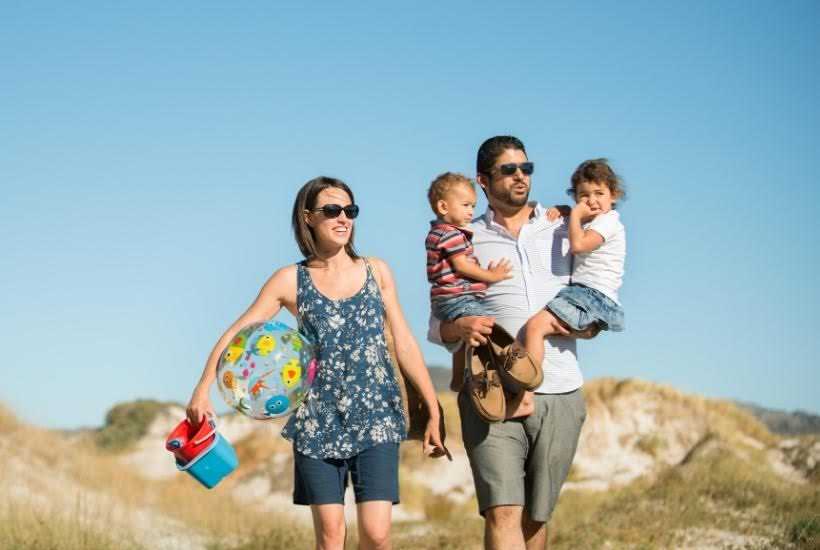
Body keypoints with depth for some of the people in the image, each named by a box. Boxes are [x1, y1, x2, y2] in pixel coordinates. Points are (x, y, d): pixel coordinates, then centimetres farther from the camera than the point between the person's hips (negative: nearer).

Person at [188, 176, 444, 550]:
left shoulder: (376, 272, 8)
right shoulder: (291, 280, 4)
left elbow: (405, 345, 10)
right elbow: (237, 334, -2)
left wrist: (434, 413, 7)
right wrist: (203, 389, -17)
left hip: (376, 418, 0)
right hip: (318, 421, 0)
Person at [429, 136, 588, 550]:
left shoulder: (563, 232, 14)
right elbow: (437, 327, 10)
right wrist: (460, 327, -13)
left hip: (559, 395, 2)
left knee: (536, 517, 8)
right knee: (502, 514, -17)